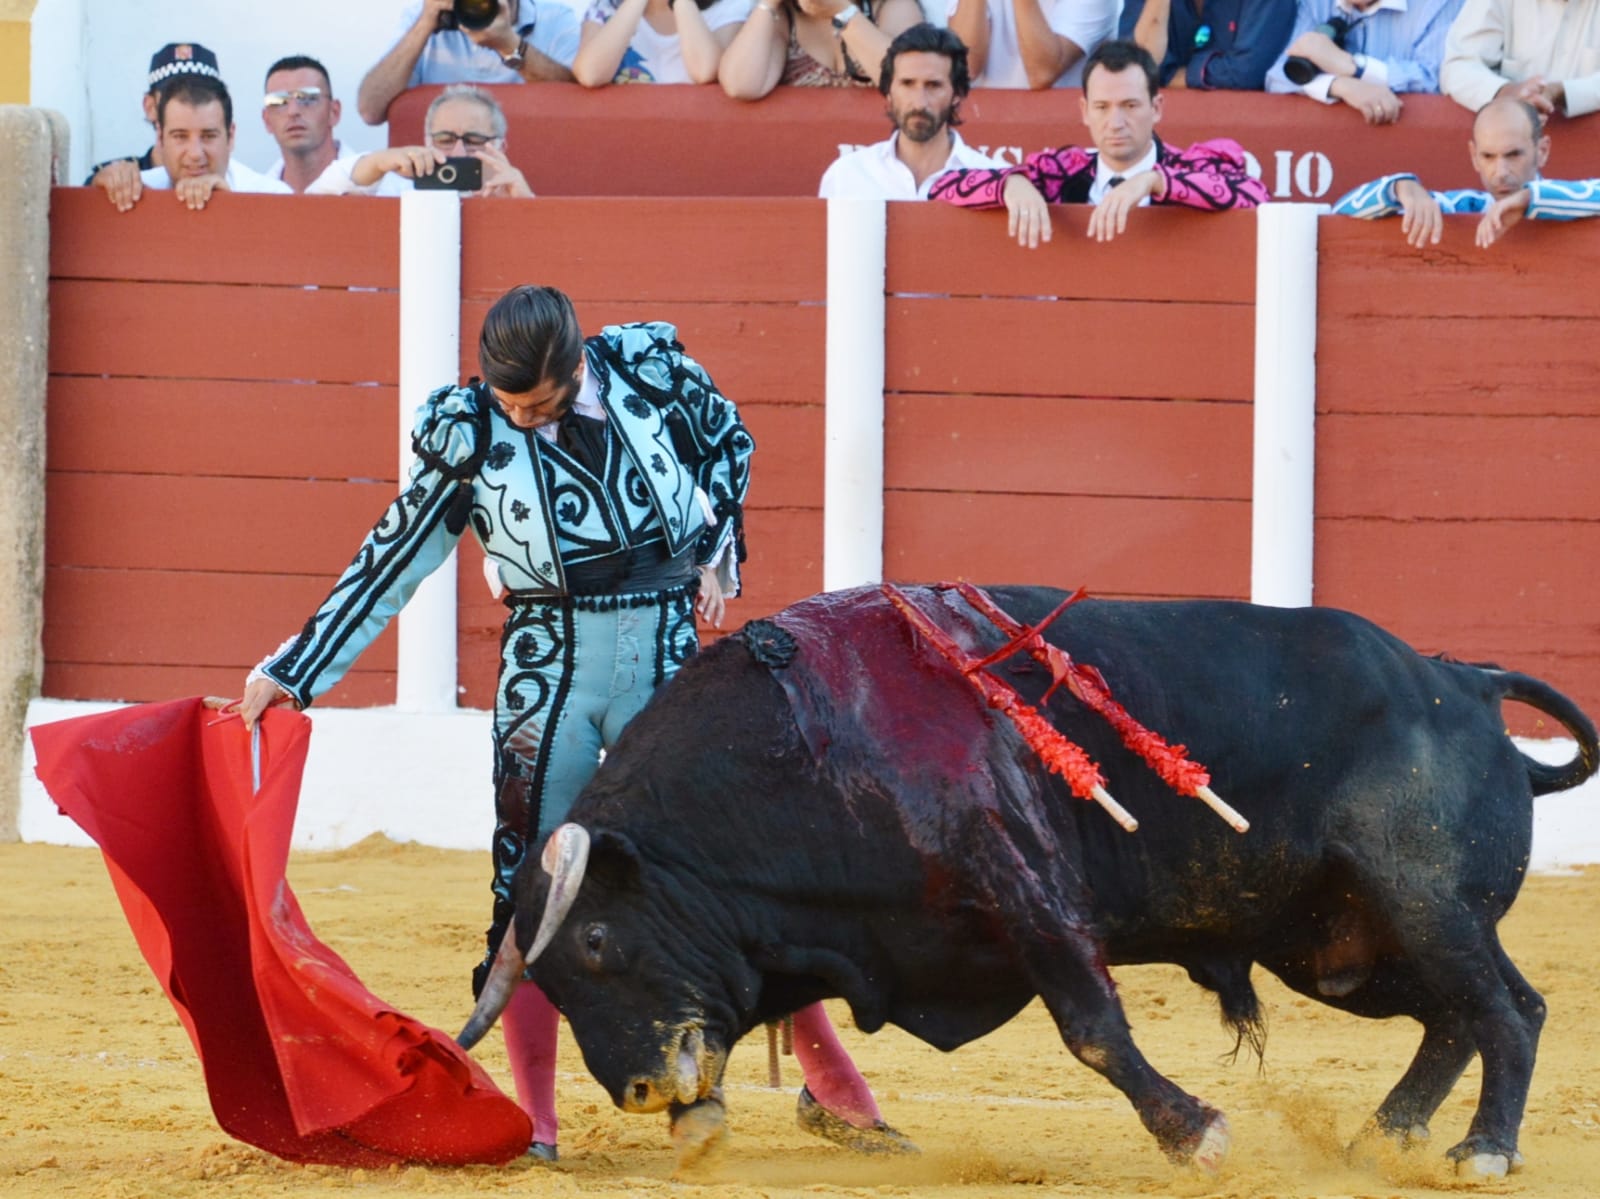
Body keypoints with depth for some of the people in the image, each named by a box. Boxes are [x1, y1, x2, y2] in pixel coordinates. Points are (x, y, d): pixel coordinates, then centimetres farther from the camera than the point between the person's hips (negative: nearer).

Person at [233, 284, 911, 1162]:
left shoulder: (650, 367, -6)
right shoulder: (467, 437, -7)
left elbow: (728, 440, 15)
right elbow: (387, 568, -1)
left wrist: (720, 555, 5)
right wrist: (291, 674, -2)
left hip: (668, 655, 0)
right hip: (546, 669, 0)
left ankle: (834, 1090, 14)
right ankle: (533, 1122, 5)